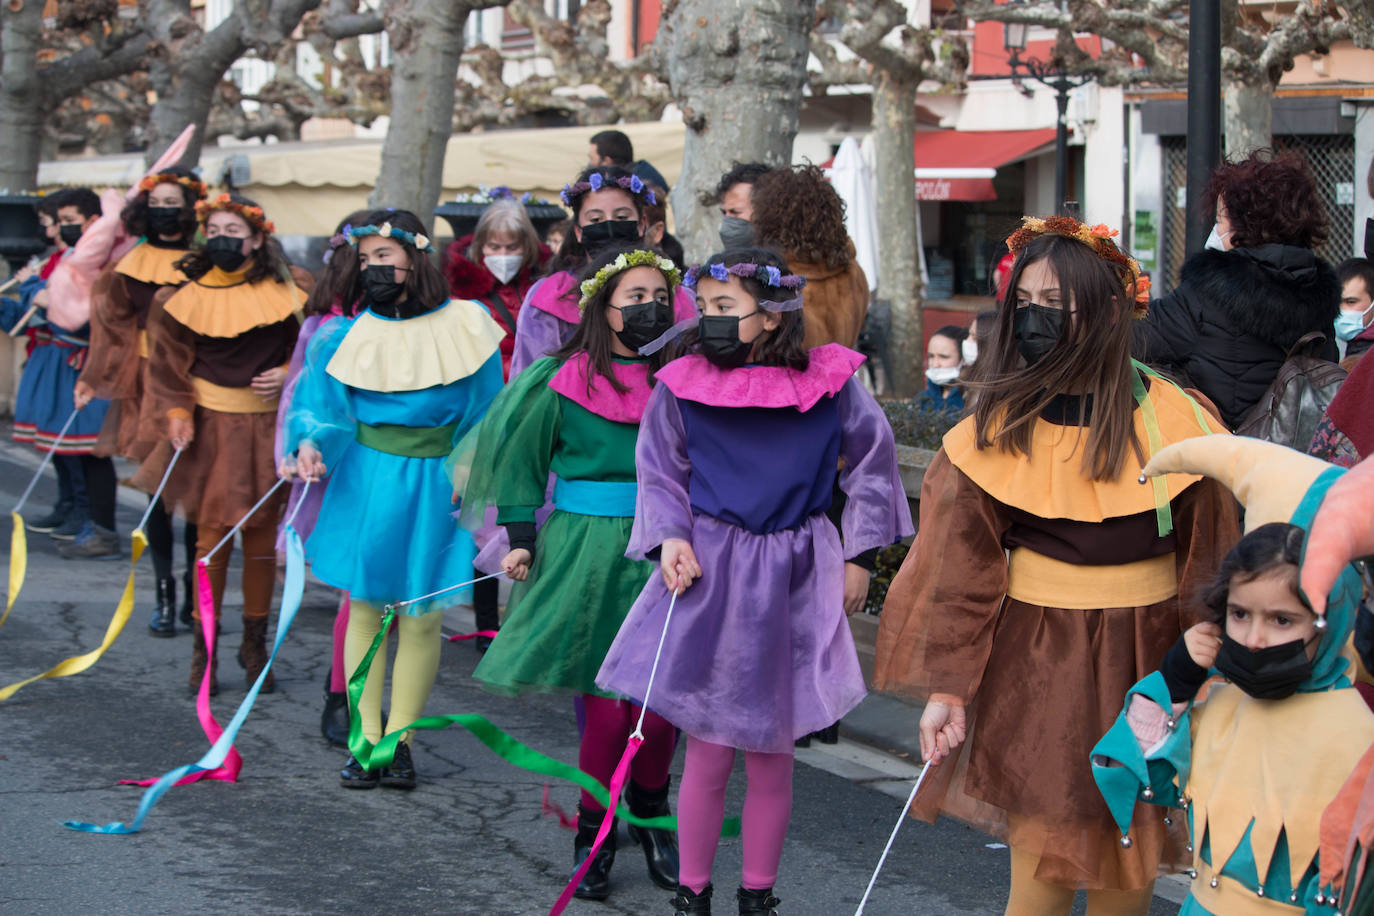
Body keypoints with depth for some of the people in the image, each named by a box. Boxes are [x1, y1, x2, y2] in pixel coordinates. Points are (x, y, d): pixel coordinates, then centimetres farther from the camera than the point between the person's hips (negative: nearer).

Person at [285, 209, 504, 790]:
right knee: (364, 609, 4)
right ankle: (365, 738, 12)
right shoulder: (348, 333, 2)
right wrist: (311, 443, -24)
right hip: (363, 481, 1)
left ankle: (399, 739, 14)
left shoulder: (463, 328, -2)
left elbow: (484, 414, 5)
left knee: (420, 617, 3)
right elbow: (321, 403, -4)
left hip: (431, 486, -1)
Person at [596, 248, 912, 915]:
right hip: (706, 577, 0)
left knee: (771, 757, 8)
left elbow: (873, 461, 8)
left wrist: (857, 554, 7)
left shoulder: (829, 383, -5)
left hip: (792, 584, 0)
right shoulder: (682, 386, -3)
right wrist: (670, 537, -9)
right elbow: (659, 474, 8)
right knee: (707, 755, 2)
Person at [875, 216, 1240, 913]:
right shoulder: (998, 425, -3)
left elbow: (1206, 561, -1)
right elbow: (961, 568, -1)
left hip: (1144, 665, 1)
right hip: (1035, 665, 0)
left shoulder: (1171, 419, -5)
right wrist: (947, 686, -6)